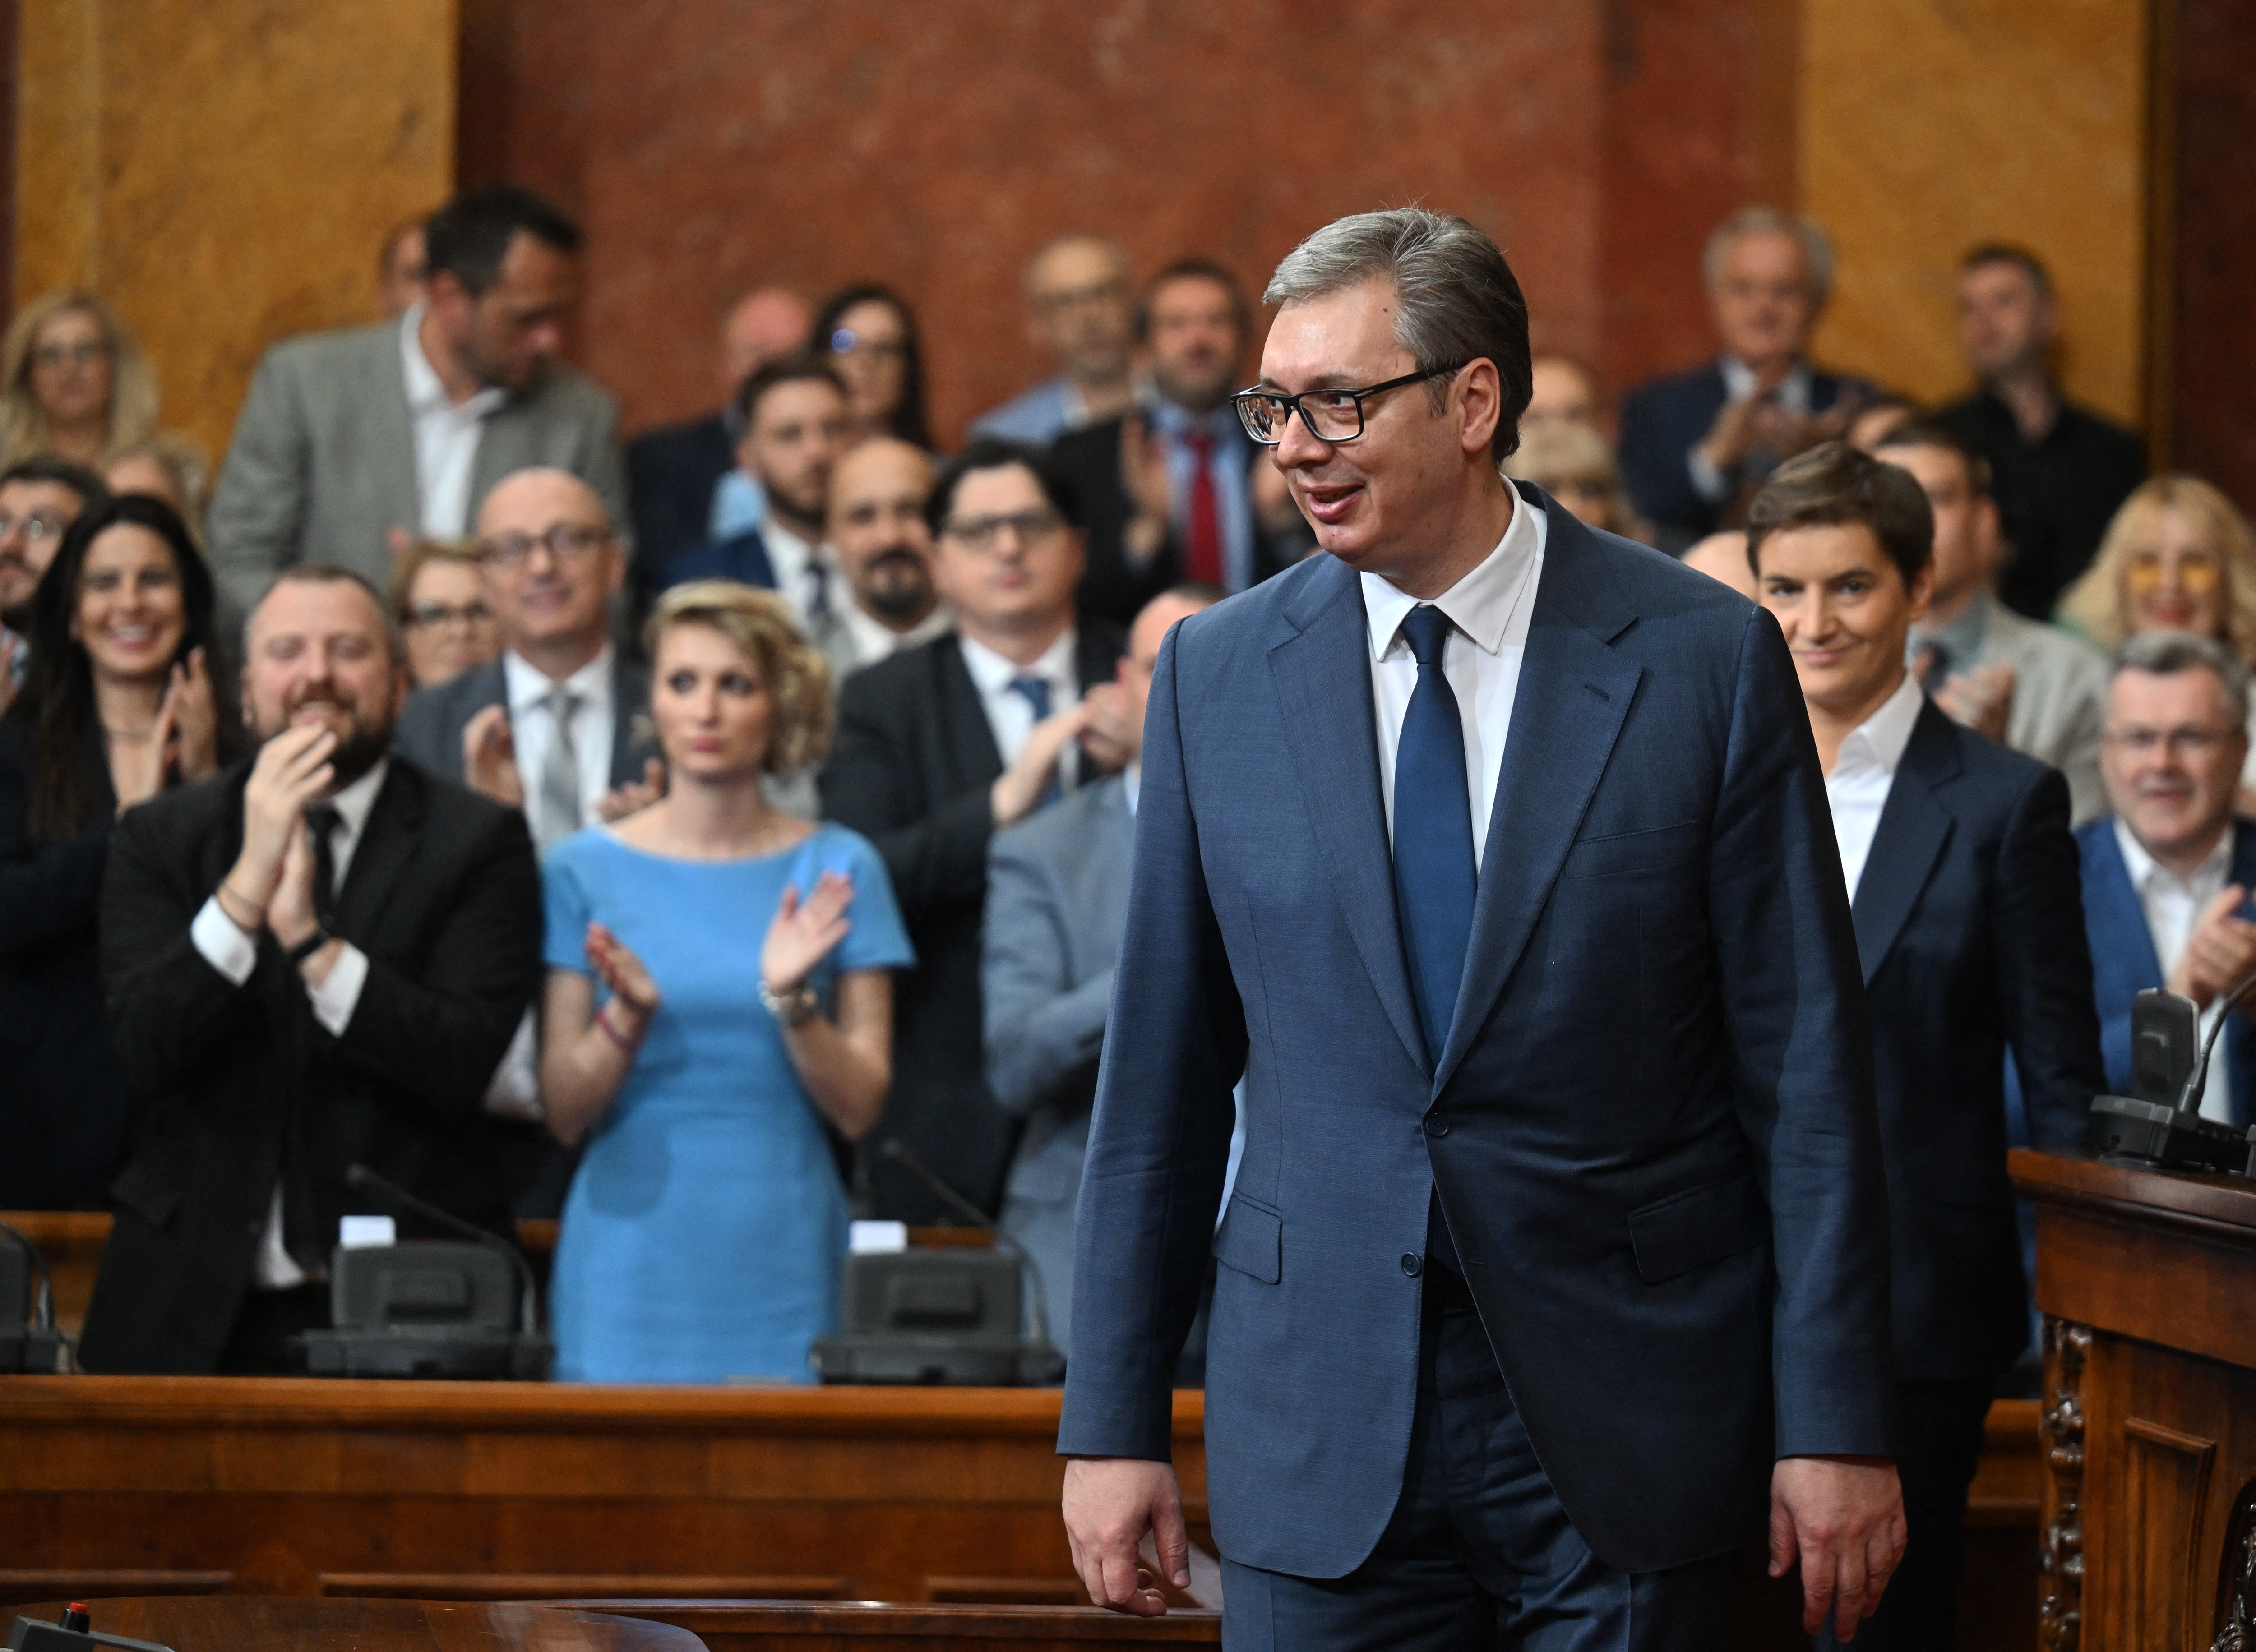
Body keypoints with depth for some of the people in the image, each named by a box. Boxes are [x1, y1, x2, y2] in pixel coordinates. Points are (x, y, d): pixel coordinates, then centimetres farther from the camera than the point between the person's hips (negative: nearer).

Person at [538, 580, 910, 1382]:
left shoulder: (837, 870, 5)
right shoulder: (586, 870, 5)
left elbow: (859, 1107, 1)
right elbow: (564, 1112, 2)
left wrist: (790, 1001, -15)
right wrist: (627, 1017, -15)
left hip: (784, 1261, 0)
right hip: (631, 1262, 0)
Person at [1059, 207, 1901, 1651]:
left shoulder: (1705, 659, -3)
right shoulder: (1217, 674, 5)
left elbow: (1805, 1070, -3)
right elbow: (1163, 1078, 7)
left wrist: (1836, 1425, -6)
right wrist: (1114, 1421, 5)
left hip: (1624, 1435, -2)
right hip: (1320, 1432, 2)